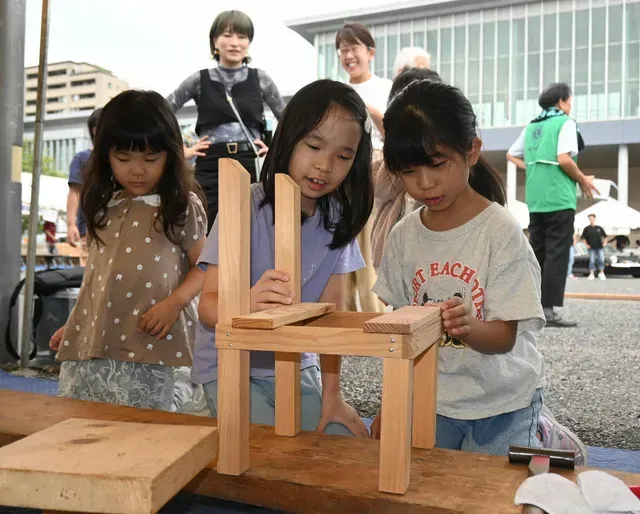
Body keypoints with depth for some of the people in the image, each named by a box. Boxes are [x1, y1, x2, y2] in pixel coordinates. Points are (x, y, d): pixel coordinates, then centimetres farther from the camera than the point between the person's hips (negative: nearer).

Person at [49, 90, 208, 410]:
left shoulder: (183, 207, -4)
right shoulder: (103, 205, 12)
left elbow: (204, 267, -3)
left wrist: (174, 302, -19)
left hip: (146, 350, -5)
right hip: (87, 345, 5)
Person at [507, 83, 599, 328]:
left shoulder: (531, 126, 16)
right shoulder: (565, 123, -5)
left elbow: (511, 155, 22)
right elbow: (564, 159, -17)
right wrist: (583, 180, -3)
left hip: (536, 200, 7)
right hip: (559, 199, -7)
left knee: (537, 252, 12)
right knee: (557, 253, -5)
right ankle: (548, 309, -7)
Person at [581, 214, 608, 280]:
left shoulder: (599, 228, 7)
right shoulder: (587, 229, 1)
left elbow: (605, 236, 17)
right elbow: (583, 238, 4)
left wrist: (604, 242, 6)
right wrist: (586, 245, -3)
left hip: (600, 247, 2)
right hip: (591, 248, -2)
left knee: (601, 260, -3)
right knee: (592, 261, -1)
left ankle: (601, 273, 10)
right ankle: (591, 274, 7)